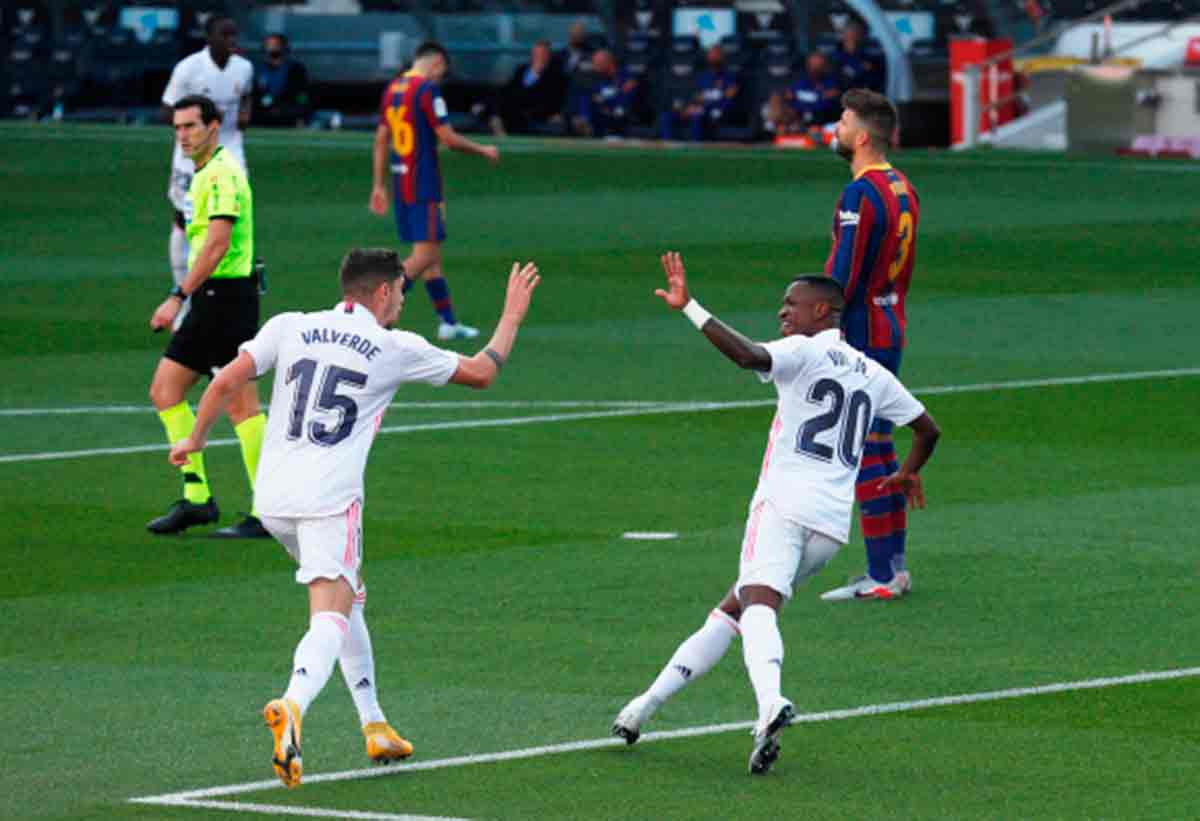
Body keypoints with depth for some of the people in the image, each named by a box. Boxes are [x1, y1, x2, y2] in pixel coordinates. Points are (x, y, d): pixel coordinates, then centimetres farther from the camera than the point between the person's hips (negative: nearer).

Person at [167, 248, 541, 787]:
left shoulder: (289, 328, 9)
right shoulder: (396, 349, 4)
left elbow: (226, 383, 2)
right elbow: (481, 373, 15)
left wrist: (196, 439, 17)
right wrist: (512, 315, 29)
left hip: (273, 499, 5)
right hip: (330, 501, -5)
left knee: (349, 598, 23)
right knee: (331, 615, -13)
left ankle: (375, 727, 27)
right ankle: (291, 708, -43)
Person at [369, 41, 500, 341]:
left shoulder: (392, 89, 13)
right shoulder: (427, 89, -12)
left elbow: (381, 140, 15)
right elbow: (448, 138, -14)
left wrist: (379, 185, 18)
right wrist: (483, 150, 2)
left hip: (400, 181, 9)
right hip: (423, 185, -9)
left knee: (432, 257, 12)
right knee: (425, 255, -9)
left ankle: (448, 322, 15)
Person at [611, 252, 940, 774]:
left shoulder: (804, 351, 0)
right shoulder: (874, 374, 22)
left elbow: (748, 356, -21)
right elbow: (928, 428, 31)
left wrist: (689, 308, -17)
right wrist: (909, 474, 51)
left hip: (785, 502, -7)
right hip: (833, 524, 7)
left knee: (758, 604, -27)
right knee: (731, 610, 16)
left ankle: (770, 700, -54)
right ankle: (647, 705, 12)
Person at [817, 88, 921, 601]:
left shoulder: (861, 194, -17)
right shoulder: (904, 190, 12)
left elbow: (842, 275, -21)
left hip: (859, 334, -9)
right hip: (891, 329, 9)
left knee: (863, 453, -6)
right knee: (881, 448, 15)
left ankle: (881, 576, -6)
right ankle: (894, 566, 18)